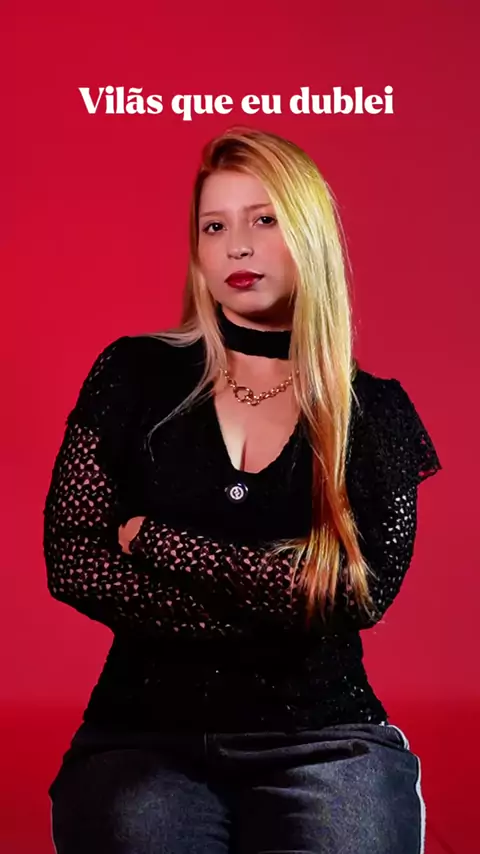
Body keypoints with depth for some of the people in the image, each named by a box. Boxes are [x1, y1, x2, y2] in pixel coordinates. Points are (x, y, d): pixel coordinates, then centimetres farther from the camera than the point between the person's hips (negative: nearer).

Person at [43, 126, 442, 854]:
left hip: (325, 736, 1)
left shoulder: (376, 410, 4)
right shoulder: (132, 374, 3)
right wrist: (280, 609, -11)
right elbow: (72, 561, -4)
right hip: (145, 733, 0)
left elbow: (364, 591, -8)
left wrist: (157, 540, -10)